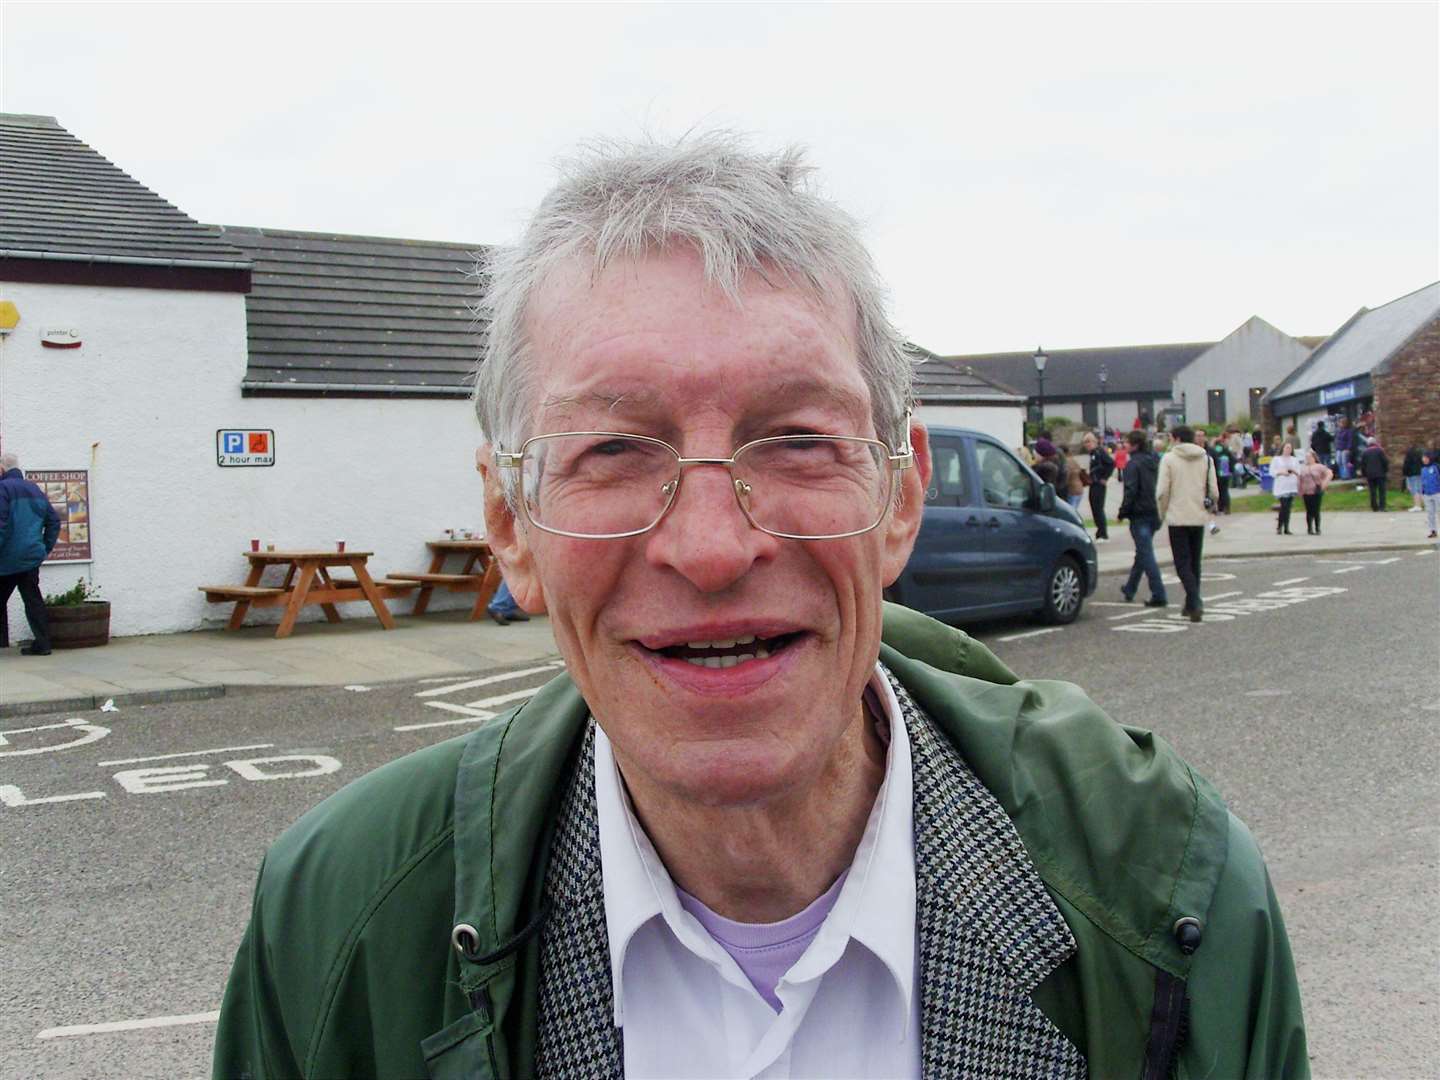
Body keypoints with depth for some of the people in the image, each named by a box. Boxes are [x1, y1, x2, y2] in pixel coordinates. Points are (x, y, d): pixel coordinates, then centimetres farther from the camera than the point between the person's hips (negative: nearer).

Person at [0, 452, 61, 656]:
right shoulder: (35, 490, 12)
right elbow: (54, 520, 13)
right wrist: (46, 548, 15)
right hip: (31, 555, 6)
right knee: (33, 600, 5)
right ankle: (42, 643, 1)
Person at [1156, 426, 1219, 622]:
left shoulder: (1169, 459, -6)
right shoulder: (1206, 459, 4)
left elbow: (1162, 492, -9)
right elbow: (1214, 492, 2)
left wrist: (1163, 514, 5)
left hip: (1177, 518, -4)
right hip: (1199, 518, 4)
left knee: (1183, 564, -1)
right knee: (1194, 563, 16)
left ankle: (1195, 603, -18)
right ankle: (1191, 604, 23)